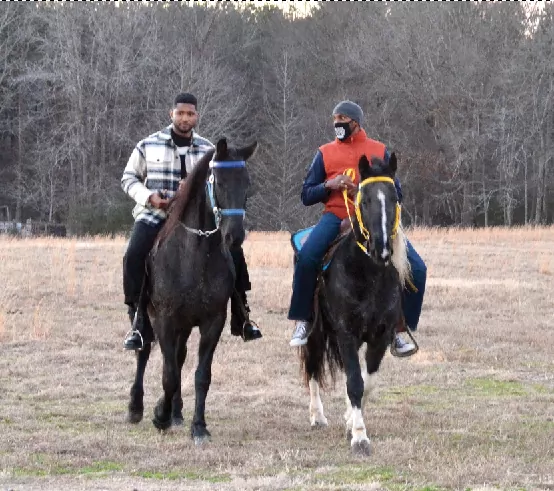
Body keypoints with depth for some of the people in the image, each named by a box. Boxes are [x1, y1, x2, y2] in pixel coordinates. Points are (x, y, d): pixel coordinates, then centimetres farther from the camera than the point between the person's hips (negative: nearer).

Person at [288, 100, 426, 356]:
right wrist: (329, 185, -8)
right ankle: (302, 323, -16)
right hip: (336, 217, -1)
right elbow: (306, 195, 13)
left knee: (417, 269, -14)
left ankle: (397, 331, 2)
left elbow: (396, 193, 12)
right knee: (307, 257, -32)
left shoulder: (380, 151, 13)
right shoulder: (325, 153, 13)